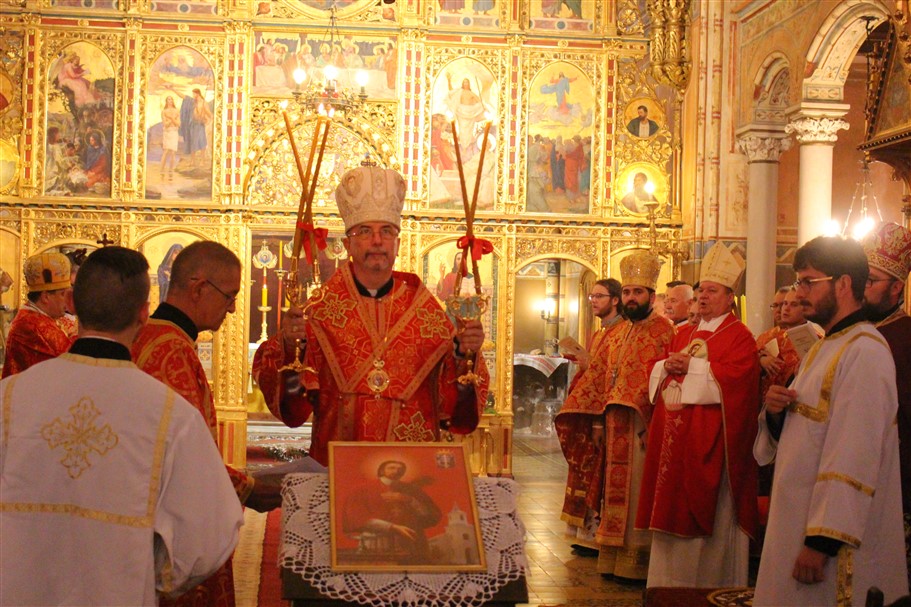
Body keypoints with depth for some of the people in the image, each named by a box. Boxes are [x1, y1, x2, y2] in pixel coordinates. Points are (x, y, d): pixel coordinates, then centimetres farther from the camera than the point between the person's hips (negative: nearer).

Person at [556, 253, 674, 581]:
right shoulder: (617, 334, 16)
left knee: (636, 493, -3)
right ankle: (613, 557, 17)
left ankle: (637, 560, 4)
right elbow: (599, 378, 16)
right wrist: (597, 423, 10)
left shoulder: (663, 331, -7)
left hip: (642, 427, -7)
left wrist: (650, 425, -20)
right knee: (614, 491, 10)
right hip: (614, 427, 7)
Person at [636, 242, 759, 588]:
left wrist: (691, 366, -15)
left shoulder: (739, 336, -4)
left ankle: (710, 583, 6)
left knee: (709, 516, -3)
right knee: (673, 507, 9)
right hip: (674, 436, 7)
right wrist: (667, 366, -3)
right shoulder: (684, 334, 19)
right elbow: (656, 372, 19)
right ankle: (672, 580, 17)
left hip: (710, 440, -7)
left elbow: (734, 376, -19)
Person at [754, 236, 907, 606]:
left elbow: (855, 456, -22)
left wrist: (822, 541, -24)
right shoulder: (825, 347, 14)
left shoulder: (865, 352, -16)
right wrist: (776, 412, -4)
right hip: (797, 519, 9)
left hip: (831, 534, -9)